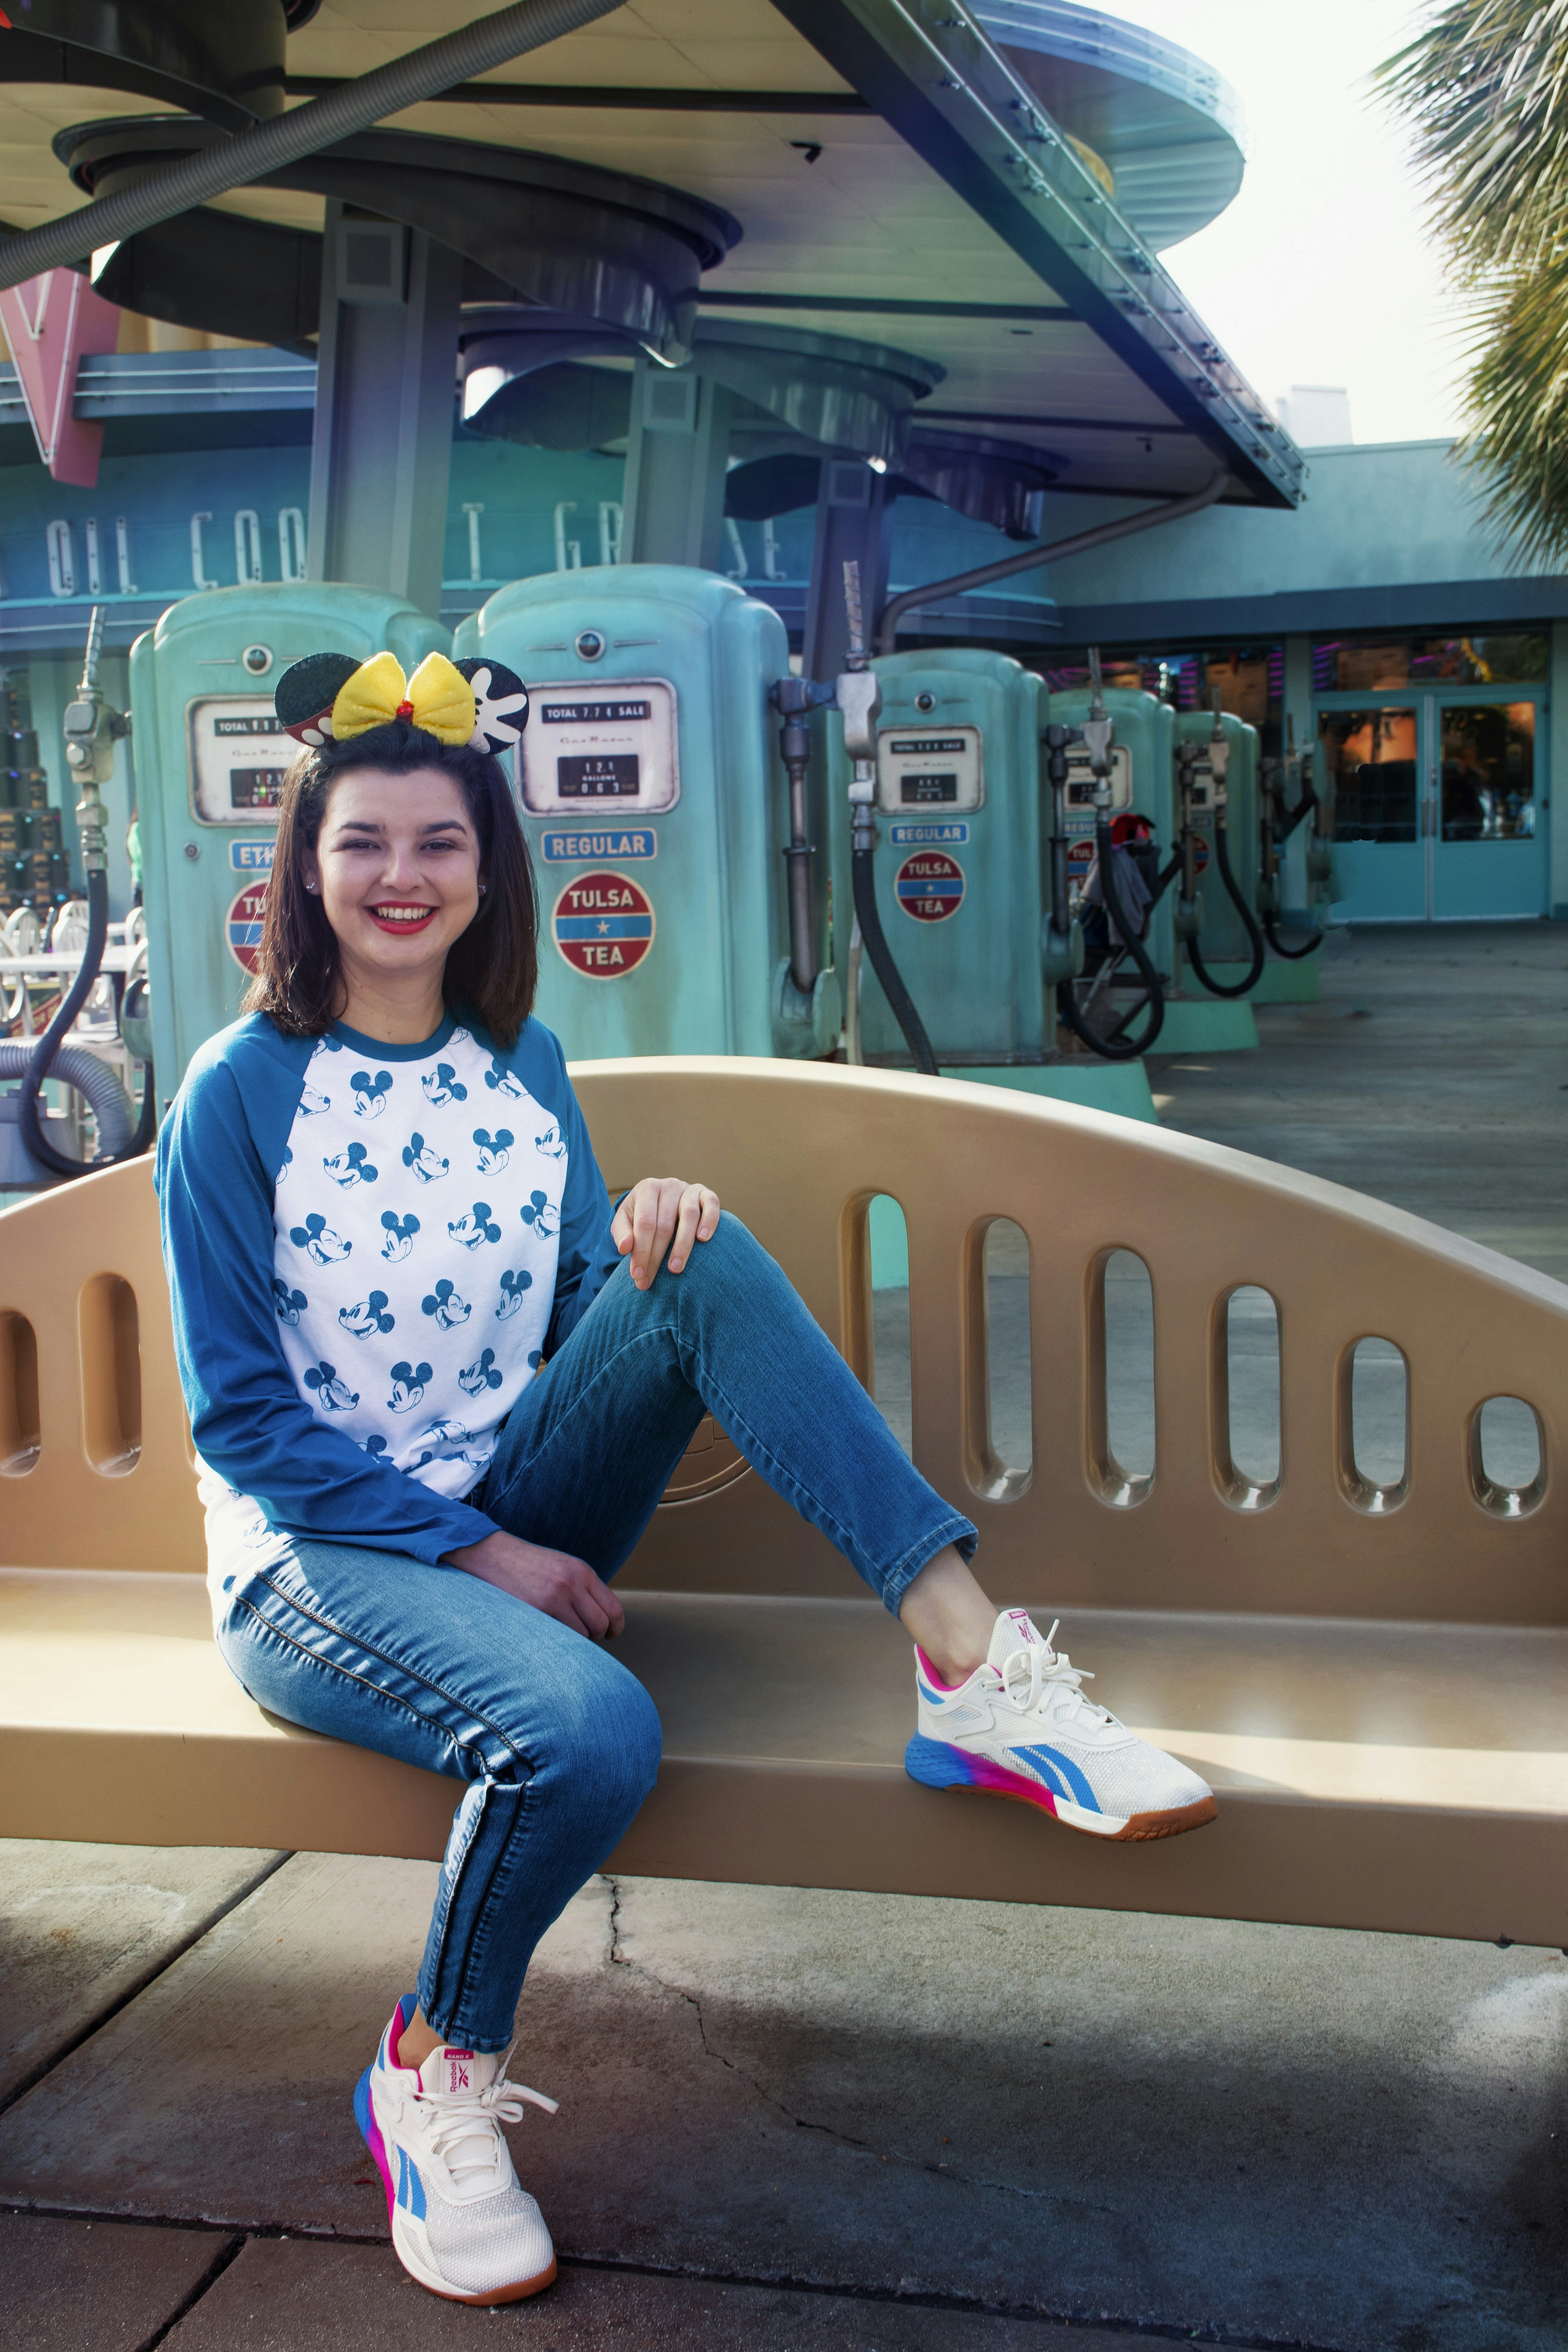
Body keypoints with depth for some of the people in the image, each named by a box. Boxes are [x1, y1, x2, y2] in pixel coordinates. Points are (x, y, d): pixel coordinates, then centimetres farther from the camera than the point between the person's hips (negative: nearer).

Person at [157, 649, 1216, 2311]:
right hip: (316, 1558, -4)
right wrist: (478, 1554, -17)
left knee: (707, 1264, -20)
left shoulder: (520, 1062, 7)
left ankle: (972, 1669, -27)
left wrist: (643, 1248, -17)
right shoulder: (240, 1094, -9)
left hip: (517, 1525, 5)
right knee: (585, 1729, -35)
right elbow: (242, 1416, -10)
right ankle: (431, 2078, -5)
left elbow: (574, 1322, 8)